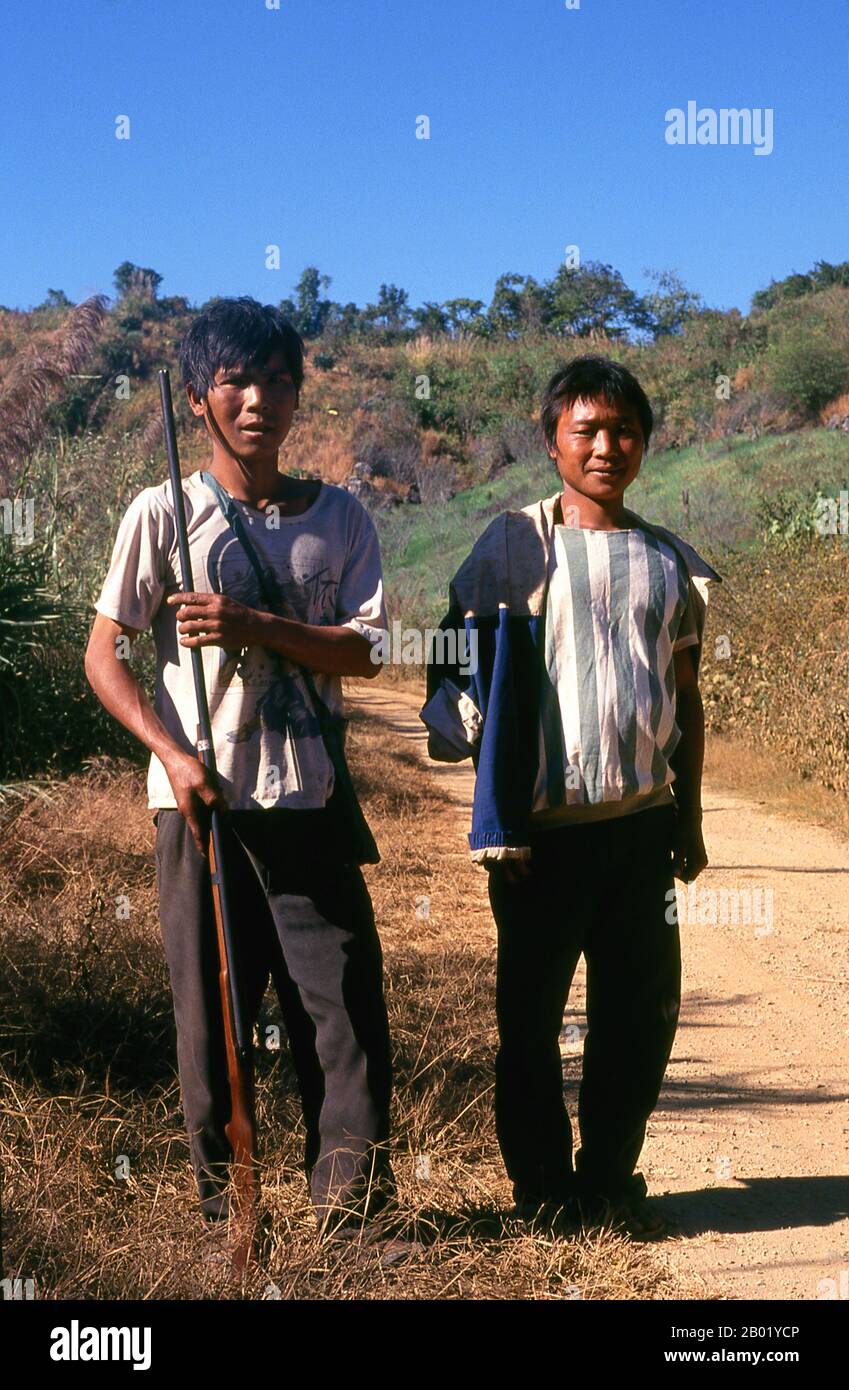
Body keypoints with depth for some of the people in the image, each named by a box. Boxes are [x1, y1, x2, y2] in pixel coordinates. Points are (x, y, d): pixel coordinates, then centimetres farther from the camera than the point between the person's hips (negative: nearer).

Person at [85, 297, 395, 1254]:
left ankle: (351, 1206, 10)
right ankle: (220, 1203, 18)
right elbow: (104, 653, -1)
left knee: (345, 996, -1)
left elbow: (360, 651, -1)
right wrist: (172, 754, -13)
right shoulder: (163, 513, 0)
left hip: (309, 798, 2)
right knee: (210, 1003, 4)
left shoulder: (340, 518, 7)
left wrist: (252, 624, -16)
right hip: (199, 797, -2)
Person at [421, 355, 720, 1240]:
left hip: (644, 825, 4)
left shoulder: (672, 562, 11)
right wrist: (494, 815, -11)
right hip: (545, 827, -3)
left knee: (643, 1012, 8)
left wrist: (690, 818, 14)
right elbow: (455, 659, -2)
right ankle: (544, 1194, 20)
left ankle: (609, 1183, 24)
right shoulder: (517, 542, 0)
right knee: (531, 1015, 5)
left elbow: (687, 698, 16)